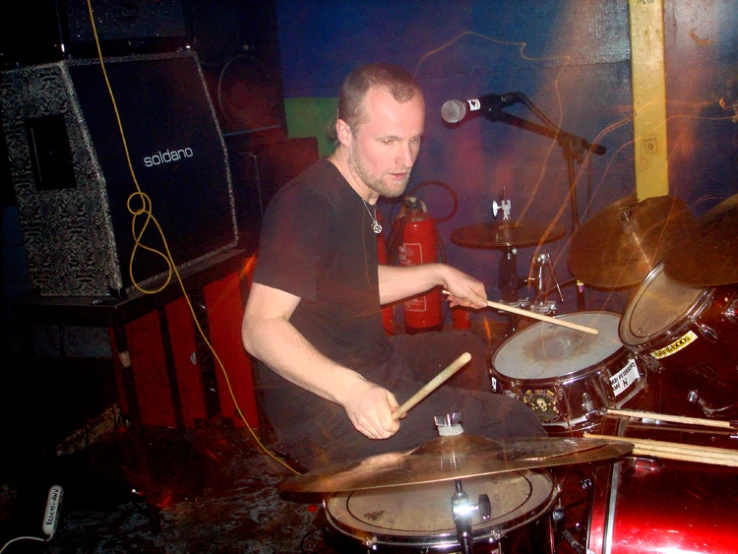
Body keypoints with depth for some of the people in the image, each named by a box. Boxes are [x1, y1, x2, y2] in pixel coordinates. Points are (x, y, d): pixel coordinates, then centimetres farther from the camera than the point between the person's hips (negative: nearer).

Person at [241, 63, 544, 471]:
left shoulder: (358, 195, 9)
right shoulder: (306, 205, -23)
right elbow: (260, 326, -30)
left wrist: (439, 275, 16)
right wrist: (351, 389, -42)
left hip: (368, 364, 11)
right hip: (322, 410, -10)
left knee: (467, 350, 31)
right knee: (515, 424, -15)